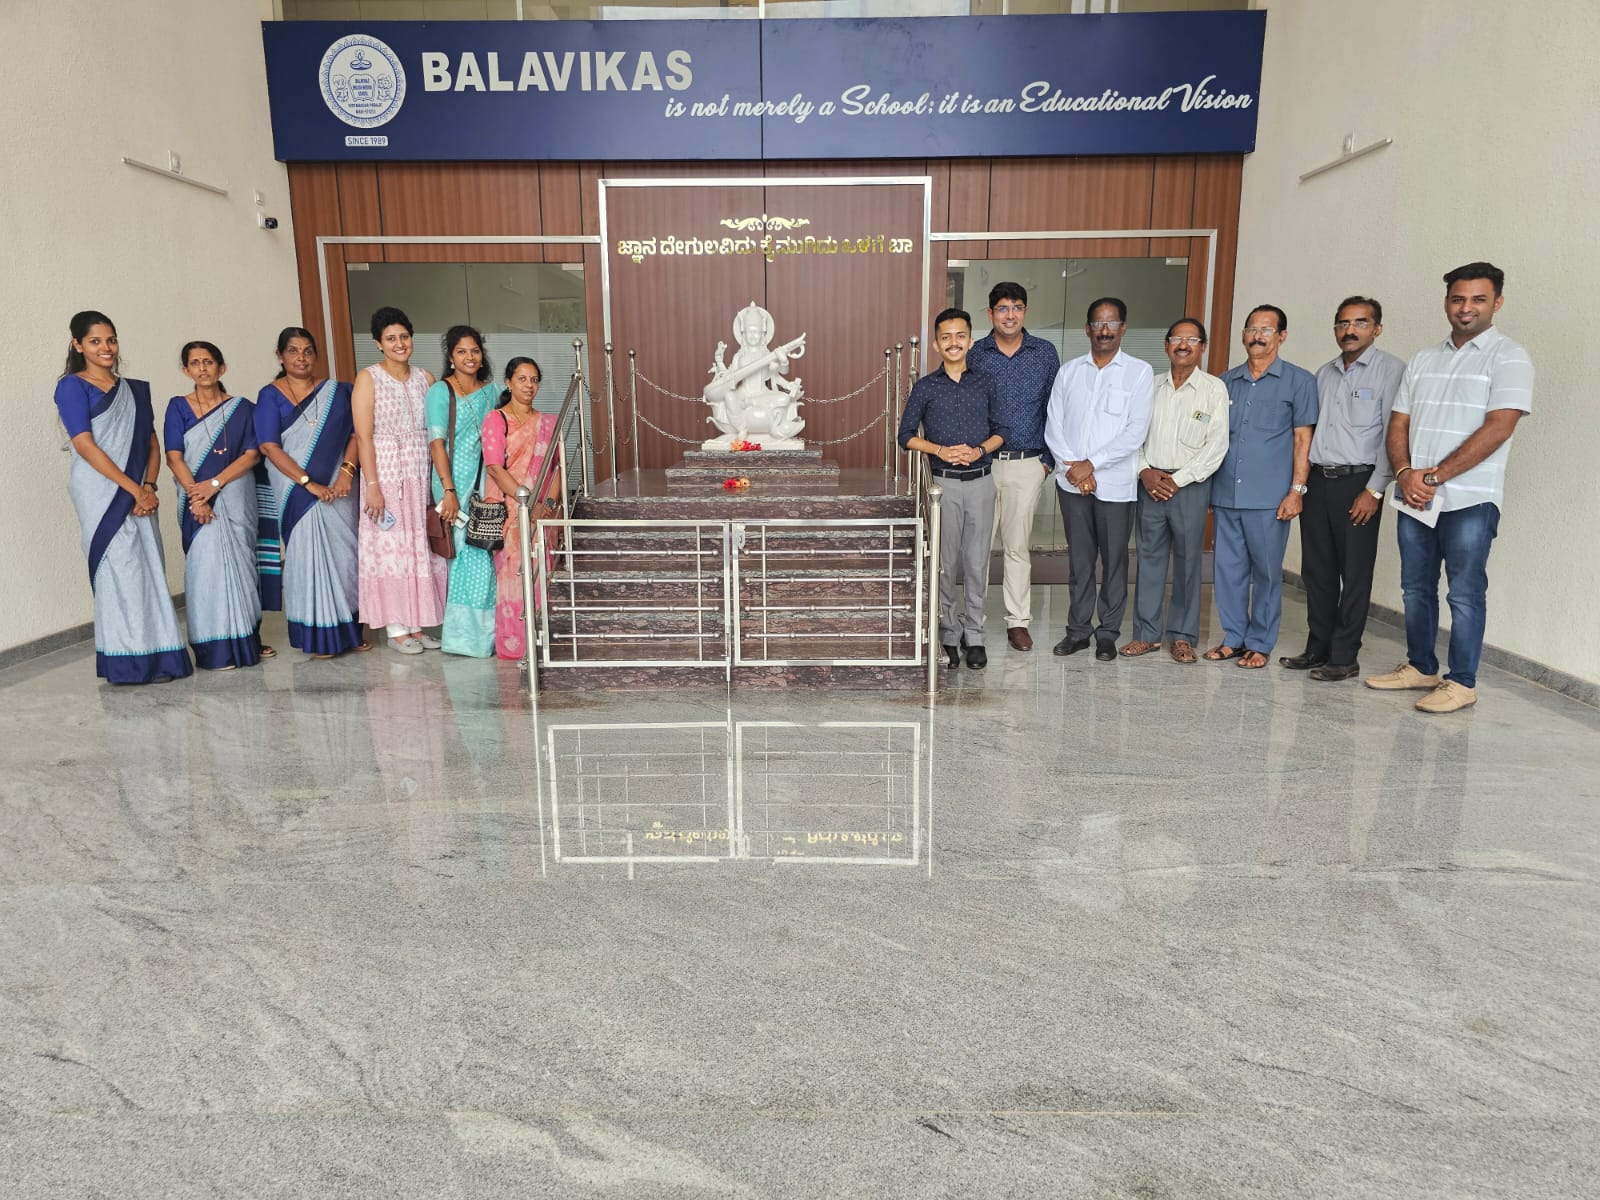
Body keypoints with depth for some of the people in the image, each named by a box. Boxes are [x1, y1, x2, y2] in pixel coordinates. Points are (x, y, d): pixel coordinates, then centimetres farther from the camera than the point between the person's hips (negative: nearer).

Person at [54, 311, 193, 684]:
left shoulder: (135, 390, 16)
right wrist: (134, 488, -14)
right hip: (101, 495, -5)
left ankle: (154, 658, 9)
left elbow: (152, 444, 13)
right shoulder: (72, 387, -1)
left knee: (149, 570, 3)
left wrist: (149, 487, -4)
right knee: (120, 570, -6)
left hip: (138, 496, 5)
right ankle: (130, 662, 1)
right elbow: (85, 445, -10)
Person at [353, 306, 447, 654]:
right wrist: (372, 485, -16)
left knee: (422, 548, 6)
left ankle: (416, 624, 15)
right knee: (391, 547, -1)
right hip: (386, 474, -4)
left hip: (422, 476, 5)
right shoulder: (368, 378, -3)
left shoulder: (425, 378, 10)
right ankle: (396, 629, 6)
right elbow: (363, 436, -9)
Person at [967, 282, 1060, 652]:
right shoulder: (975, 354, 2)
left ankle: (1018, 620, 13)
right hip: (981, 462, 0)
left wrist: (1048, 459, 3)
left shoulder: (1045, 353, 4)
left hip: (1027, 464, 0)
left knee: (1018, 545, 5)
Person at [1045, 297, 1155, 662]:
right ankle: (1078, 628, 19)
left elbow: (1136, 432, -9)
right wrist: (1071, 467, -9)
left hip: (1115, 484, -2)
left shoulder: (1139, 372, 0)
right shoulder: (1068, 372, 10)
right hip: (1072, 482, 3)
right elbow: (1053, 427, 5)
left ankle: (1108, 633, 15)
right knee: (1079, 559, 9)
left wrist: (1091, 463, -14)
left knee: (1114, 560, 4)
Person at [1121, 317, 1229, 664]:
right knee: (1149, 557, 5)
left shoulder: (1214, 389, 0)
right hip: (1150, 483, 3)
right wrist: (1144, 471, -5)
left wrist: (1178, 479, -11)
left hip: (1190, 485, -3)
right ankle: (1147, 633, 13)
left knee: (1187, 561, 2)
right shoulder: (1151, 386, 10)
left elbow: (1216, 445, -6)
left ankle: (1183, 636, 12)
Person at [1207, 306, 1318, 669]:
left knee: (1266, 572, 3)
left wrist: (1296, 490, -9)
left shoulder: (1299, 381, 2)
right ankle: (1233, 637, 20)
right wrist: (1208, 487, 12)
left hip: (1269, 498, -4)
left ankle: (1260, 644, 14)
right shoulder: (1226, 382, 13)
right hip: (1225, 495, 4)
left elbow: (1302, 439, -1)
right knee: (1227, 569, 8)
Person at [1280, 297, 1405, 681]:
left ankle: (1344, 656, 6)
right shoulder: (1324, 374, 15)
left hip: (1358, 483, -6)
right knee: (1317, 570, 9)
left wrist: (1375, 490, -14)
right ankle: (1318, 648, 19)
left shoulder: (1391, 370, -4)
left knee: (1354, 574, 0)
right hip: (1318, 480, 6)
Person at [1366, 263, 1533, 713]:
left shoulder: (1509, 357, -3)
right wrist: (1404, 472, -8)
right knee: (1416, 588, 12)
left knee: (1465, 593, -2)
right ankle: (1420, 667, 25)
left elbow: (1498, 428, -14)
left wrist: (1434, 476, -16)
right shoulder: (1422, 360, 14)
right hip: (1415, 498, 6)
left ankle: (1461, 683, 7)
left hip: (1470, 500, -5)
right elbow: (1398, 423, 11)